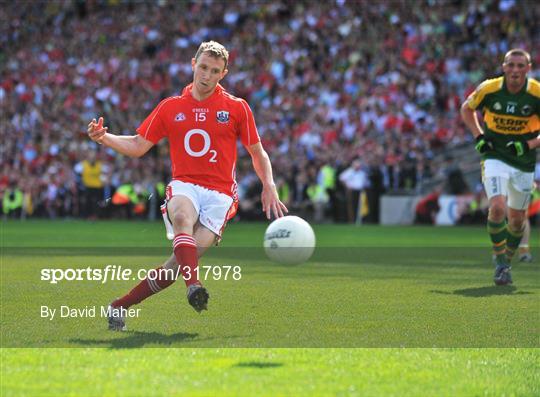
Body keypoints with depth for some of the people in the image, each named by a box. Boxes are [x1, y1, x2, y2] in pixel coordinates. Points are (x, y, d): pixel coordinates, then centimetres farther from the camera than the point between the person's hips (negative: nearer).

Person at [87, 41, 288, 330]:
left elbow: (258, 153, 14)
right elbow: (138, 146, 13)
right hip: (184, 185, 1)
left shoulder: (237, 108, 7)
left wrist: (269, 187, -1)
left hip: (220, 194, -1)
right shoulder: (170, 107, 10)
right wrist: (104, 138, -3)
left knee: (182, 260, -18)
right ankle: (194, 286, -56)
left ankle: (121, 306, -8)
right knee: (183, 216, -38)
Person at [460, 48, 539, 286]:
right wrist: (478, 136, -3)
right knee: (498, 207, -21)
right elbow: (466, 109, 9)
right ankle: (500, 262, -8)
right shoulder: (488, 89, -11)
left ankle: (506, 261, 33)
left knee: (516, 218, 10)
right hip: (495, 157, -1)